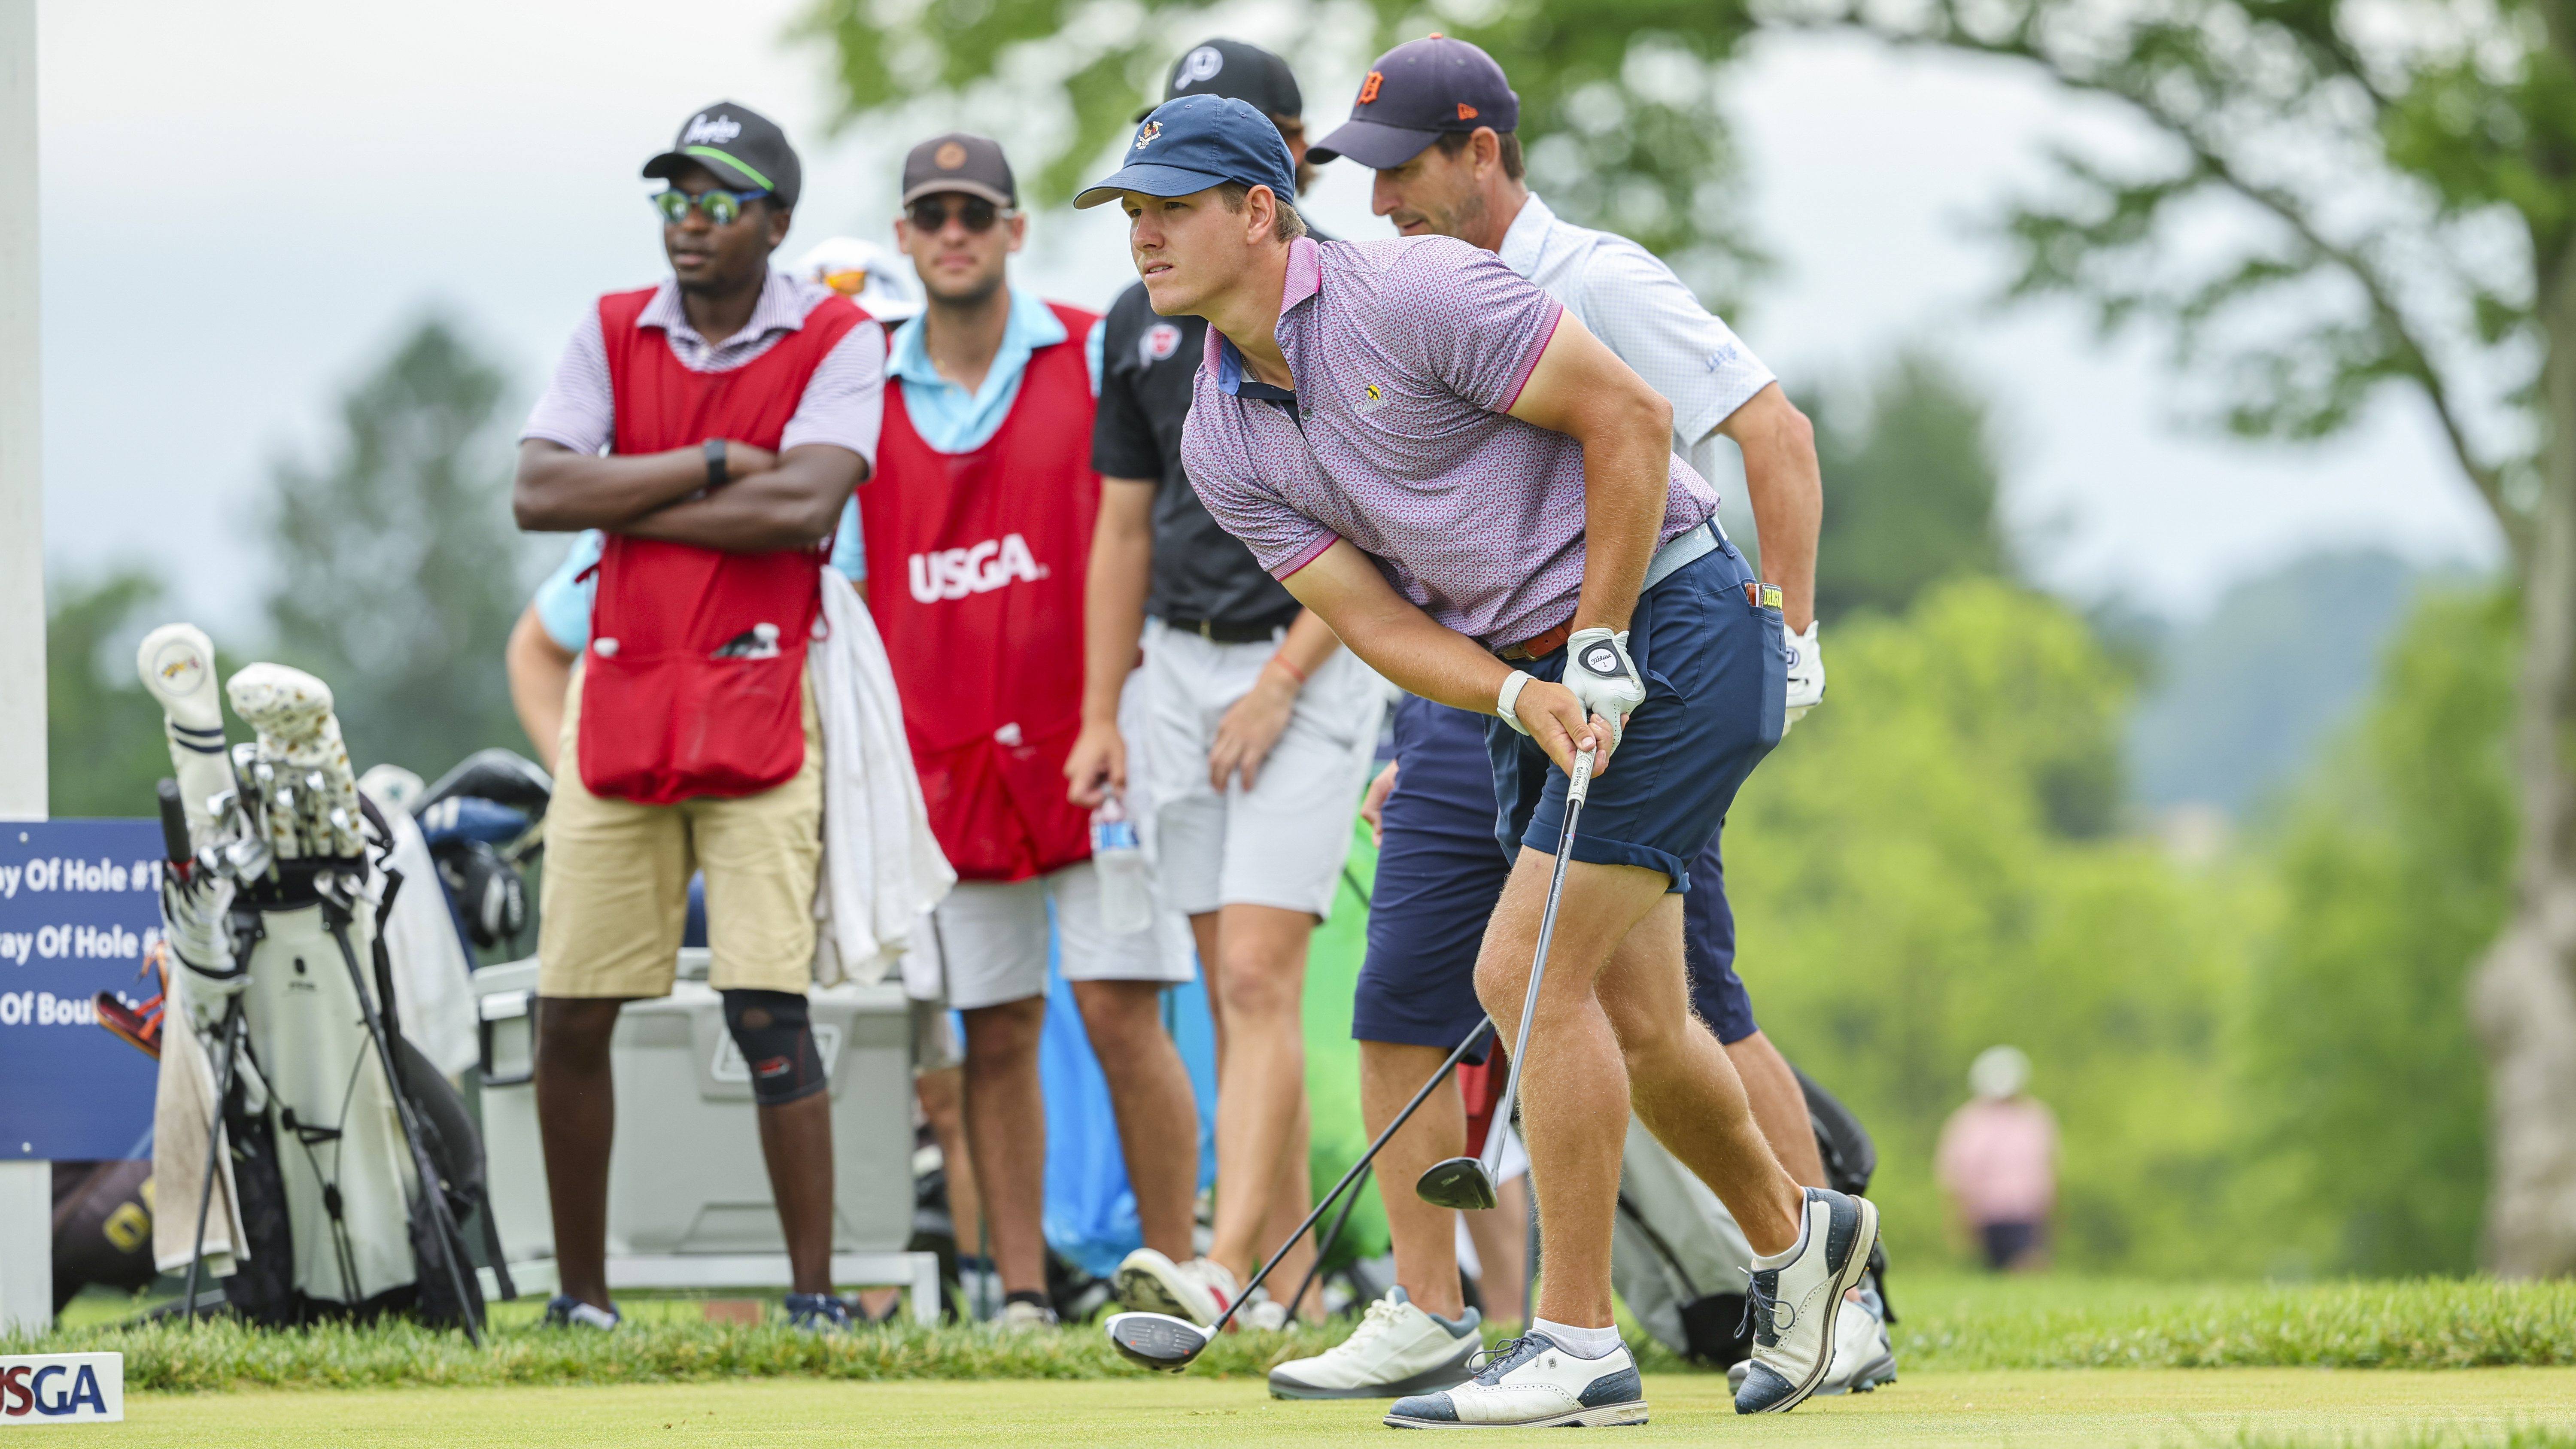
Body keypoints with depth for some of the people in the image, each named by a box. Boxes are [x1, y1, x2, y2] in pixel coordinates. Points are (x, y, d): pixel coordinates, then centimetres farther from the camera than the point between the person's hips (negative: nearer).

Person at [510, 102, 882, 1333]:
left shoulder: (837, 343, -1)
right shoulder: (612, 333, 10)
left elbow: (803, 505, -17)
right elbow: (538, 493, -4)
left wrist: (627, 504, -9)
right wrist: (712, 464, -10)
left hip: (756, 702, -4)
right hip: (618, 699, 4)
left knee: (767, 1009, -12)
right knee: (571, 1016, 2)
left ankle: (815, 1293, -8)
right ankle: (580, 1296, 13)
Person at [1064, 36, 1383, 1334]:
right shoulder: (1142, 322, 13)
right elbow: (1124, 525, 15)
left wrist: (1281, 680, -15)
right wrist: (1101, 715, 8)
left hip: (1307, 662, -6)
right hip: (1182, 666, 6)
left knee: (1259, 976, -17)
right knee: (1234, 991, 6)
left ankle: (1226, 1267, -28)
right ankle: (1291, 1296, 10)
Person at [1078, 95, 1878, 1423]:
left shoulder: (1415, 291, -18)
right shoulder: (1221, 442, 3)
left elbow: (1629, 417, -16)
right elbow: (1376, 620, -1)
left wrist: (1602, 649, -17)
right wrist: (1527, 700, -19)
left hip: (1667, 621, -7)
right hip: (1531, 674, 7)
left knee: (1529, 971, -14)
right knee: (1631, 1023, 10)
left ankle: (1577, 1341, -9)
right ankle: (1794, 1236, 35)